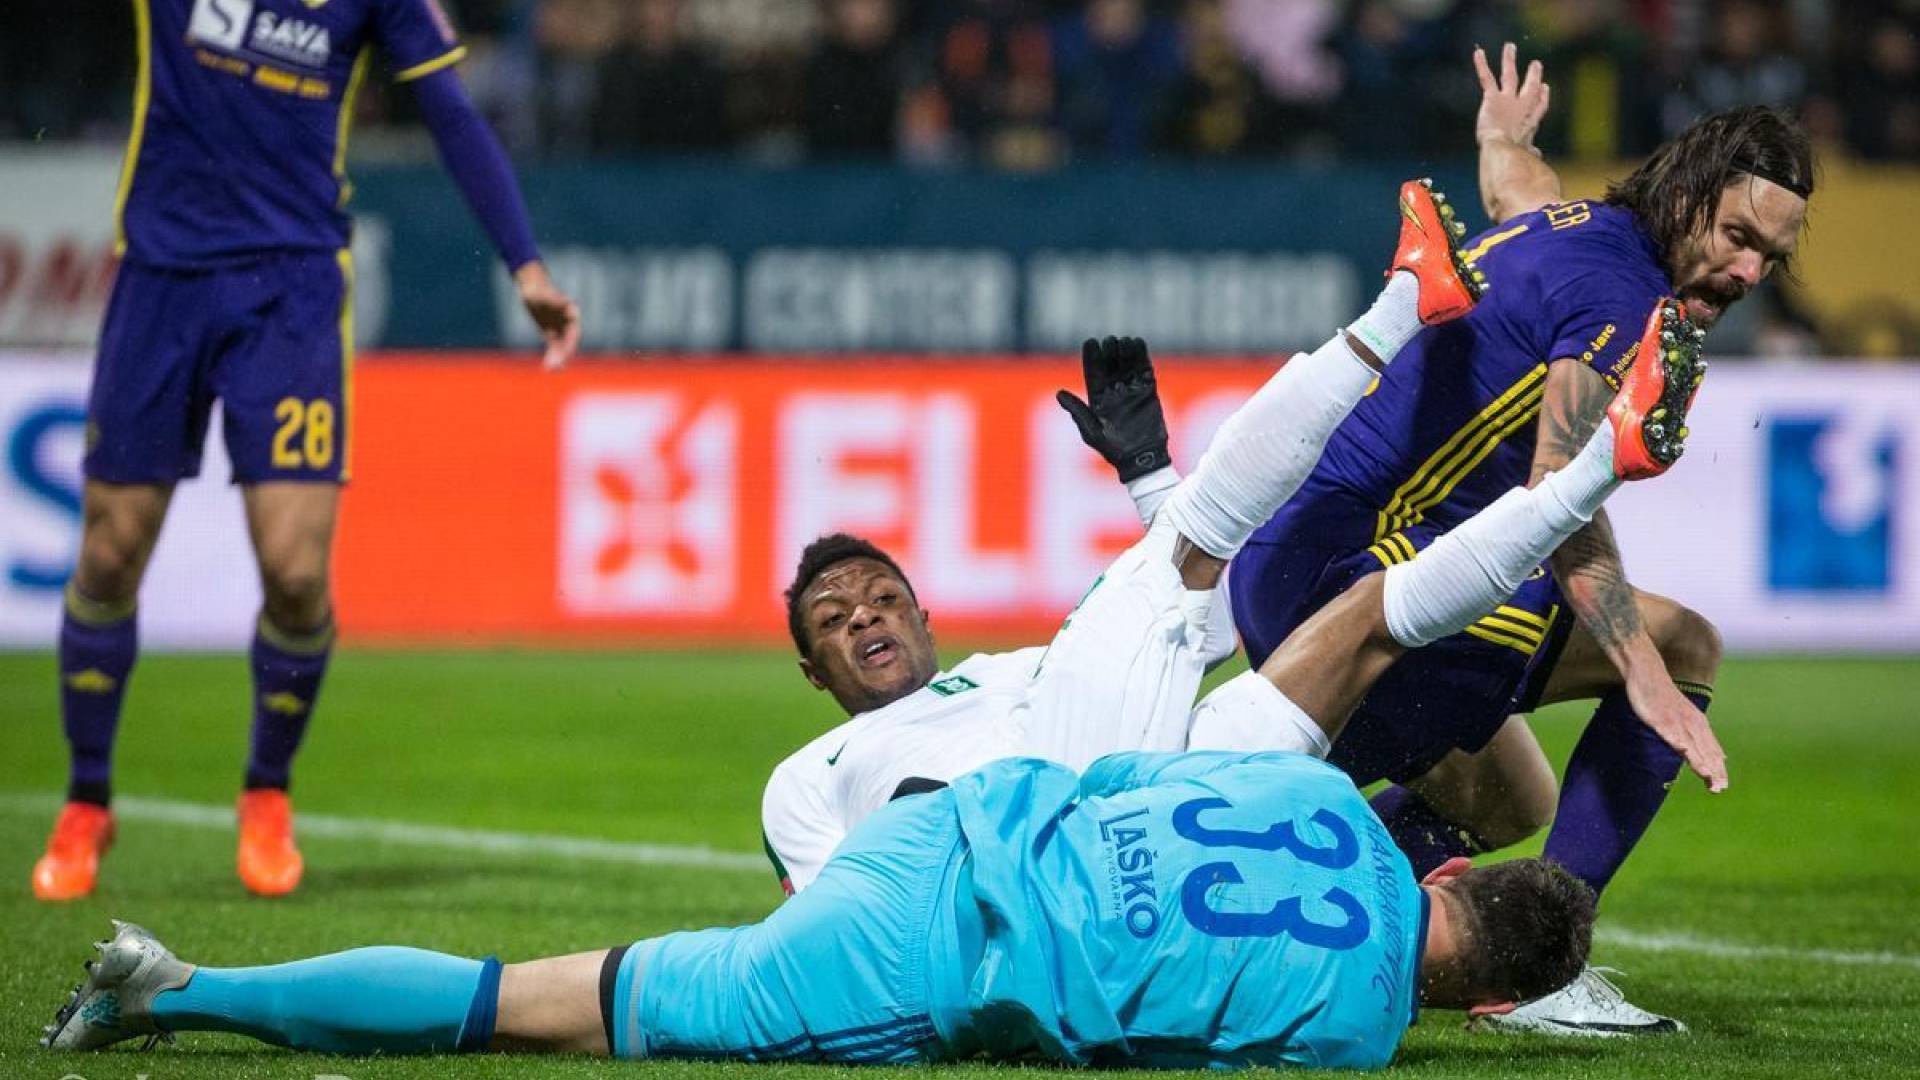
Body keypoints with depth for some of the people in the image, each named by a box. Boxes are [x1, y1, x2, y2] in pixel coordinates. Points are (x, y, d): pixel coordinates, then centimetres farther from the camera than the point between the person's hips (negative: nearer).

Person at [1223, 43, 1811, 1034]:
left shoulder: (1560, 224, 15)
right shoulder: (1620, 297, -15)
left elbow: (1515, 189, 42)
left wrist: (1506, 141, 66)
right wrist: (1646, 677, -34)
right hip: (1359, 559, -11)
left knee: (1508, 806, 25)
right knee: (1685, 644, -10)